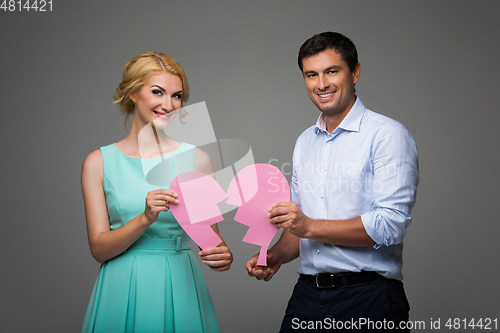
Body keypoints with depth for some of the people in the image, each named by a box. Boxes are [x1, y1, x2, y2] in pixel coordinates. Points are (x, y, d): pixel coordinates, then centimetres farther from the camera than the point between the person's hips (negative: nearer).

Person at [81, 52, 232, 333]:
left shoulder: (197, 159, -1)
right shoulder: (98, 162, -1)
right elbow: (99, 248, -4)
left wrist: (223, 256, -19)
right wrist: (145, 219, -20)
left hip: (179, 289, 1)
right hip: (123, 293, 0)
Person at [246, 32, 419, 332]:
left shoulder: (387, 134, -8)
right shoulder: (304, 142, 15)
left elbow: (390, 225, -17)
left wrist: (311, 226, -17)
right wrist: (277, 255, 0)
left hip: (368, 297, -5)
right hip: (307, 294, 6)